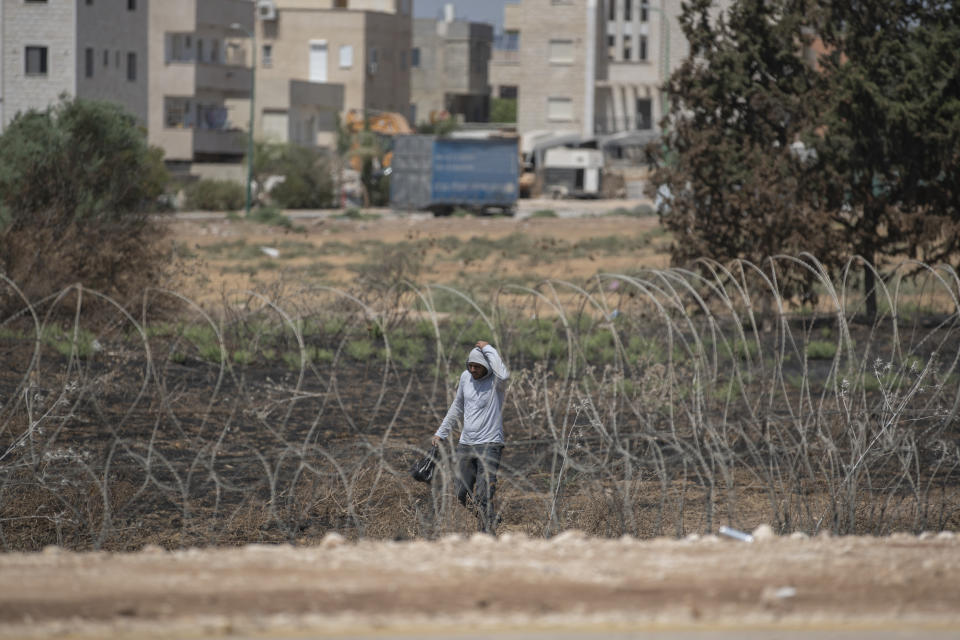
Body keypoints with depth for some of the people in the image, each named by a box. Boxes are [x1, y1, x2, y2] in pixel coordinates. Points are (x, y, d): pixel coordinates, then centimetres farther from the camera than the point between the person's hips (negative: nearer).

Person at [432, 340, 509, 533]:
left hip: (490, 445, -6)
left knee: (484, 497, -16)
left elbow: (503, 375, -35)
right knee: (462, 495, 8)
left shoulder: (495, 382, -9)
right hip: (465, 445, 6)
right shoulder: (465, 377, 9)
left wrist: (487, 349, -23)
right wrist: (441, 433, 26)